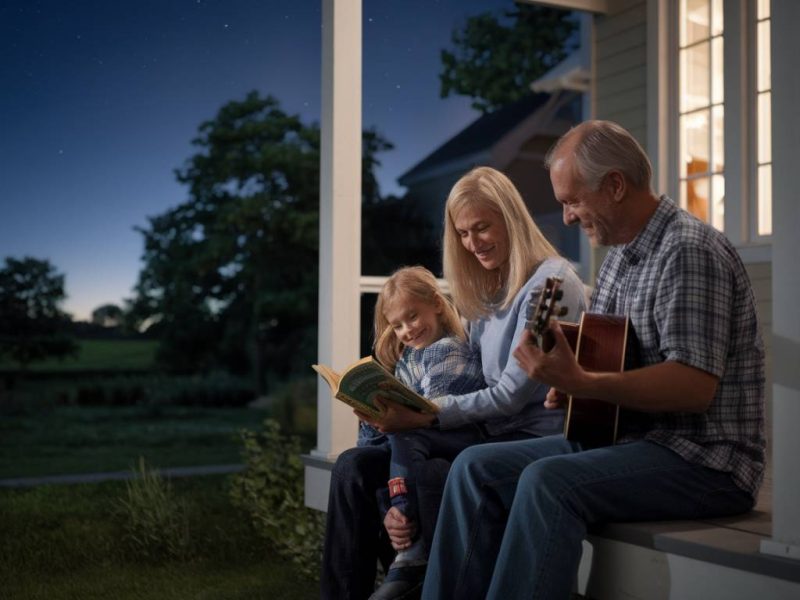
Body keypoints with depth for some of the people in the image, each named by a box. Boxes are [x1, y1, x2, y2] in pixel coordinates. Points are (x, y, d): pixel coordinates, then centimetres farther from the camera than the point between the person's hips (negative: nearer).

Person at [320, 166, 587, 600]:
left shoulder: (550, 284, -9)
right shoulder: (484, 294, 16)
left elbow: (512, 395, -14)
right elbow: (468, 383, 9)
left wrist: (426, 415, -22)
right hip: (484, 435, 8)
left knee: (432, 477, -35)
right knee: (355, 466, -7)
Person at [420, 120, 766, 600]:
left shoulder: (690, 250, -15)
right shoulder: (622, 255, 13)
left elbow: (696, 385, -24)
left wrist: (581, 383, -30)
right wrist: (566, 384, 1)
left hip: (703, 458, -9)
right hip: (623, 436, 9)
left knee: (548, 482, -32)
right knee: (476, 467, -3)